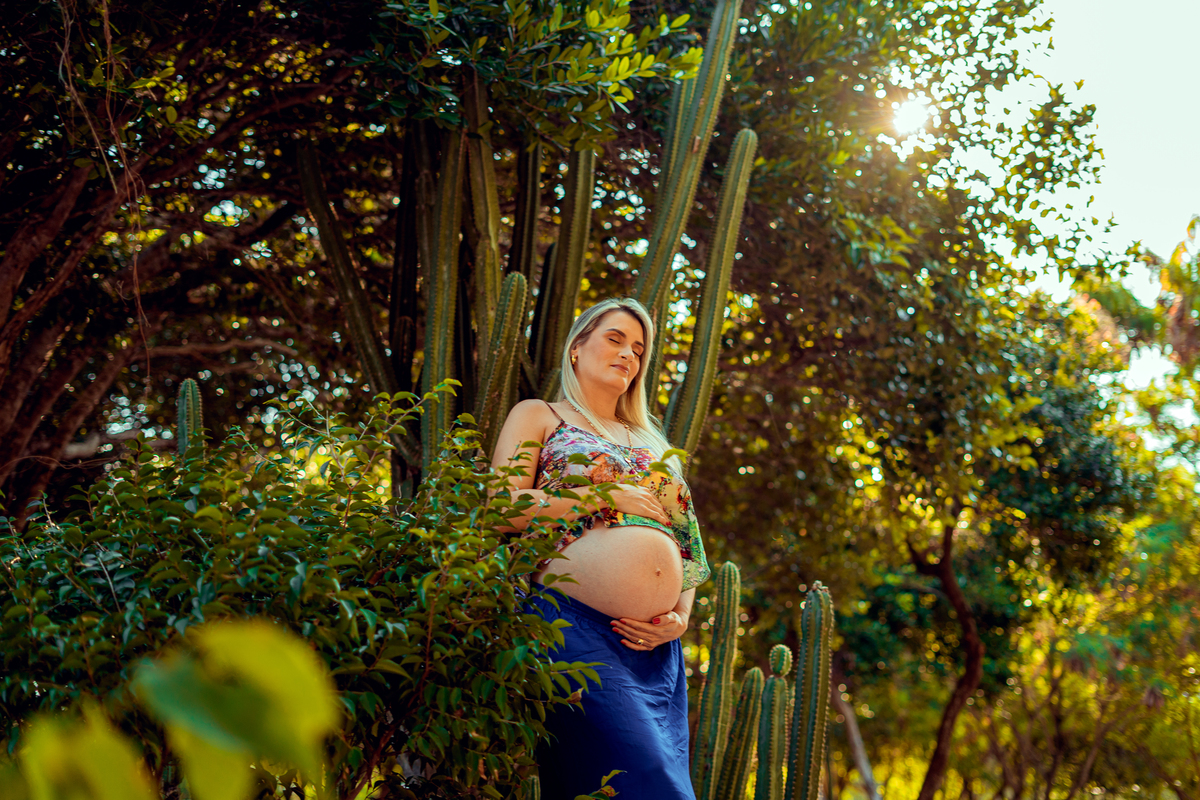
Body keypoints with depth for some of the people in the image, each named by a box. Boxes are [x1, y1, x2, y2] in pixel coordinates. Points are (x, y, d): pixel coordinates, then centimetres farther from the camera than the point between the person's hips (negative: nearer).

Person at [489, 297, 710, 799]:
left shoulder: (650, 442, 28)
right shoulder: (538, 417, 14)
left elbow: (686, 544, 24)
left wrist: (681, 617, 5)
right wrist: (607, 499, -5)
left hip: (656, 646, 6)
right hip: (574, 626, -6)